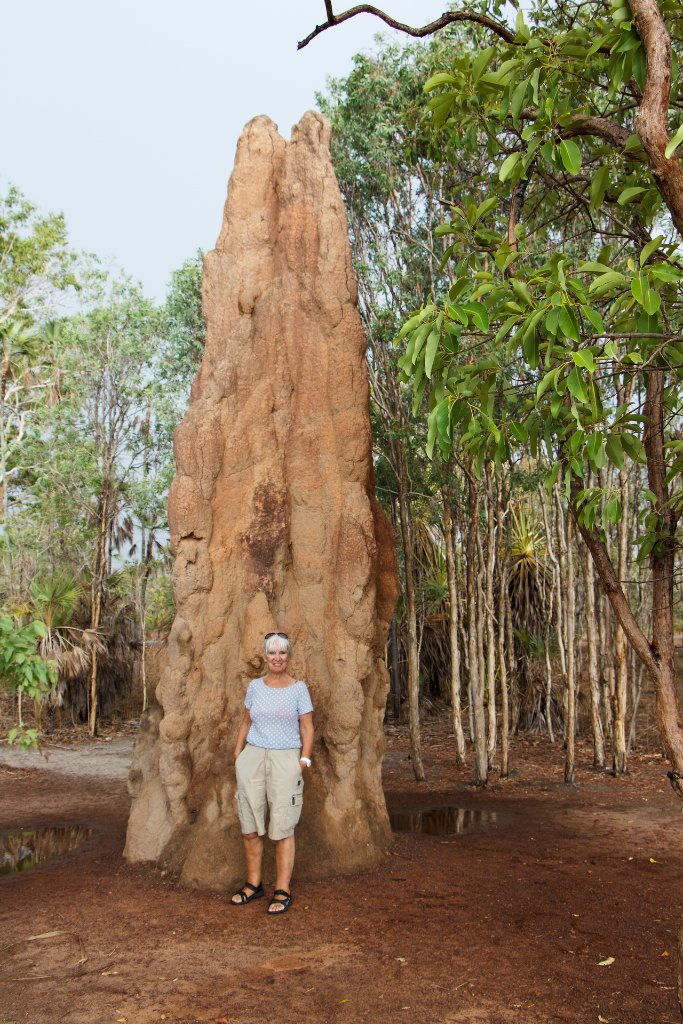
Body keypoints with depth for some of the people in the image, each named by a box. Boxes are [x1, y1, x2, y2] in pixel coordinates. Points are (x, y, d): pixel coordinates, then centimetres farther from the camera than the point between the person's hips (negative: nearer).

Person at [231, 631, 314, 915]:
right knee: (249, 827, 7)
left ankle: (283, 891, 3)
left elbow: (307, 728, 2)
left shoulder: (298, 688, 0)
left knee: (282, 828, -4)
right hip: (253, 757, 3)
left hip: (285, 760, -3)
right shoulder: (255, 686, 8)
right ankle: (253, 884, 21)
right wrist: (237, 753, 9)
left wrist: (304, 760, -7)